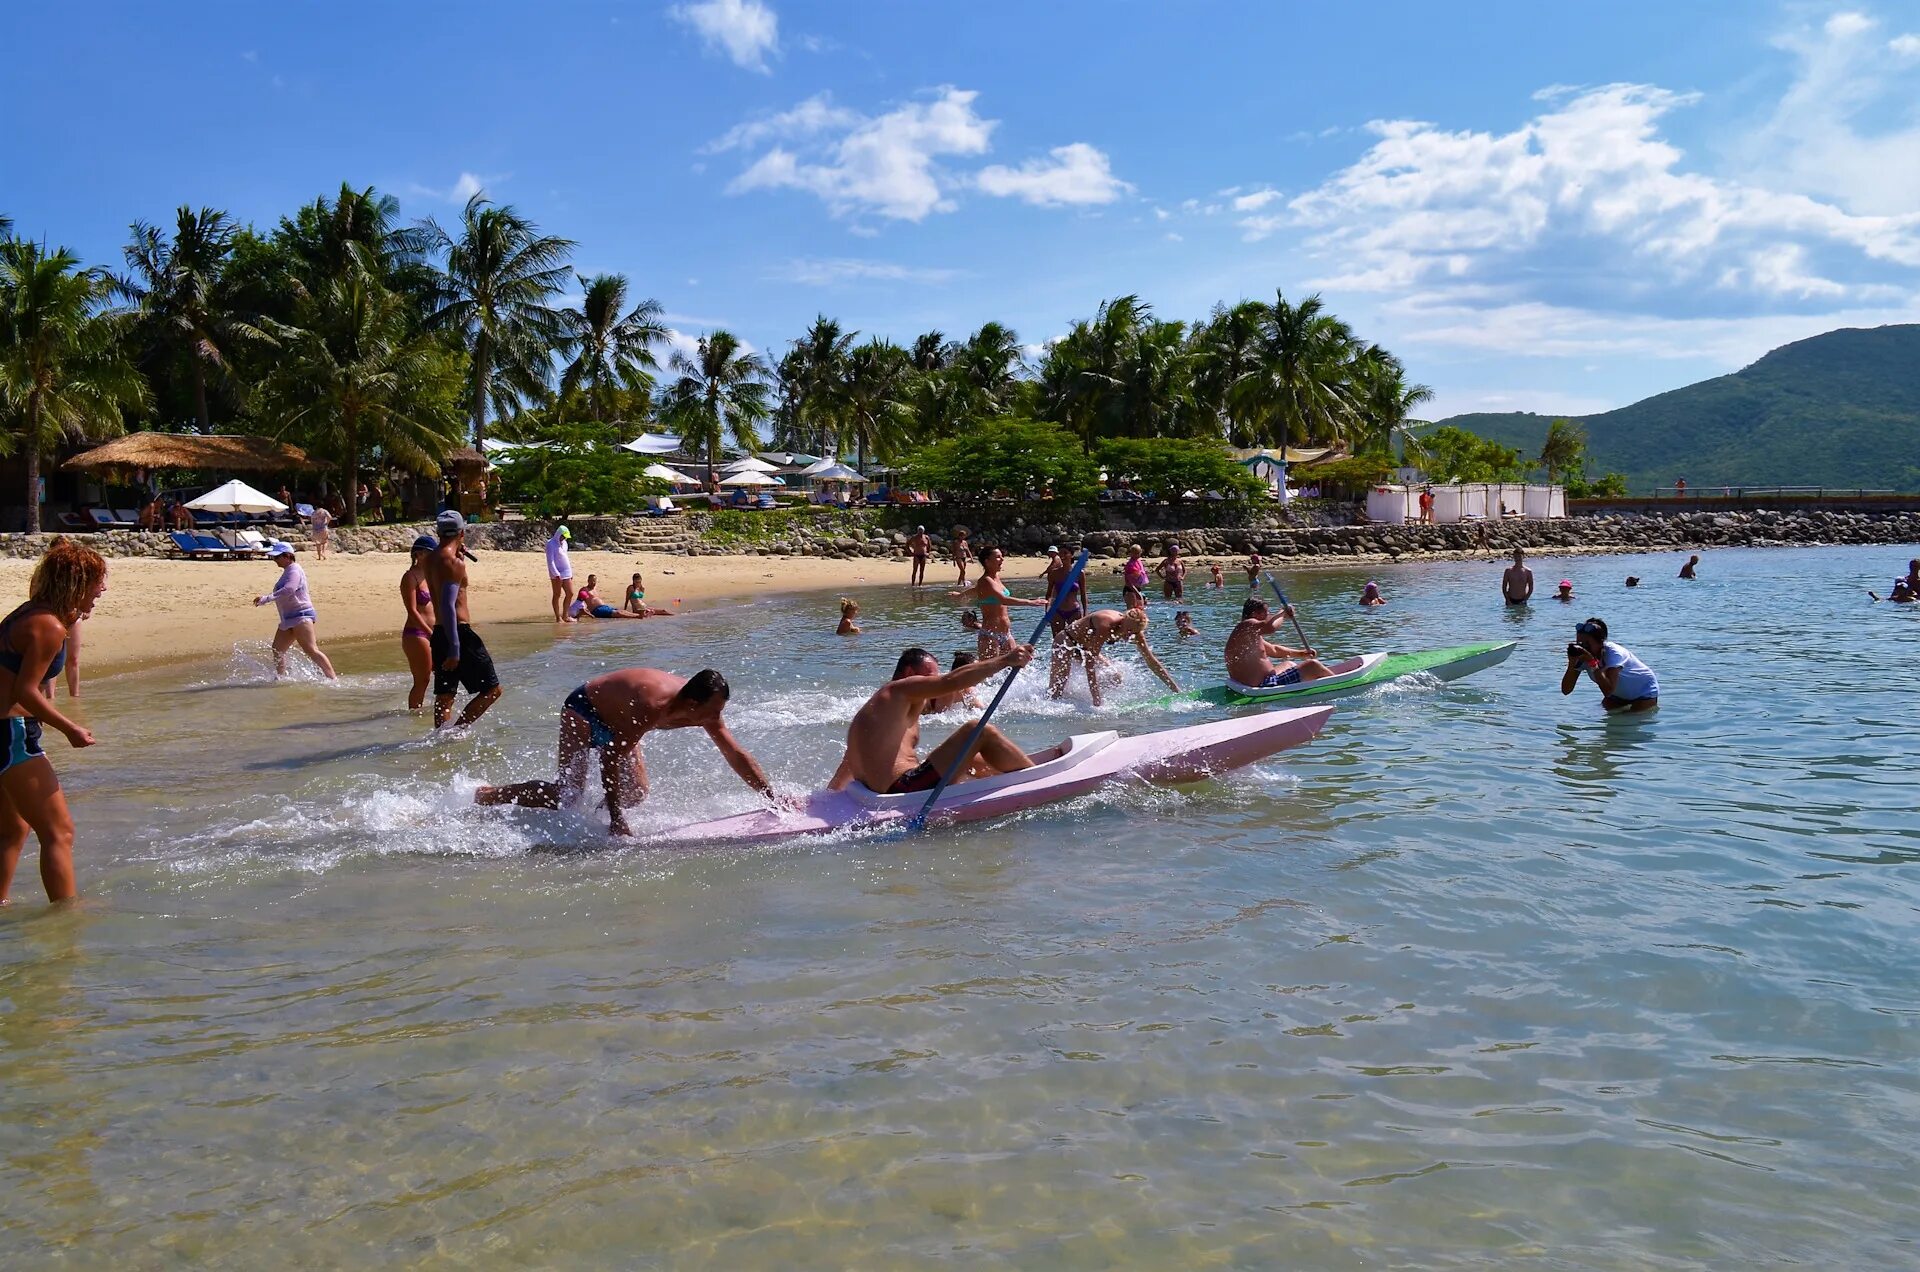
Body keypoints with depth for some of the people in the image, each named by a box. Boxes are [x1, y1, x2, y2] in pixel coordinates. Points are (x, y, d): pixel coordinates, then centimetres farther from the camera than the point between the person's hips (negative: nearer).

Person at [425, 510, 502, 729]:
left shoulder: (432, 559, 12)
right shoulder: (453, 562, -15)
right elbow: (448, 605, -24)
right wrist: (454, 648, -26)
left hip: (440, 634, 9)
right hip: (458, 633, -9)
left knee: (444, 696, 13)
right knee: (492, 689, -2)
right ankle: (456, 730, -10)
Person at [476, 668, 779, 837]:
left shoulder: (705, 709, -20)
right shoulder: (653, 708, -42)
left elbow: (737, 757, -11)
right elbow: (610, 758, -39)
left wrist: (774, 797, -14)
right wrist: (616, 820, -38)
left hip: (614, 720, 8)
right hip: (583, 709, -7)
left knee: (636, 792, -1)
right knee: (568, 793, -9)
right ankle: (485, 797, 6)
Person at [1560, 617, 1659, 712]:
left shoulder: (1614, 653, -34)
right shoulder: (1581, 656, -17)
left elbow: (1608, 691, -47)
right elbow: (1566, 690, -24)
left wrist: (1592, 662, -47)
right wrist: (1572, 663, -35)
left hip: (1645, 691, -6)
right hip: (1620, 694, 6)